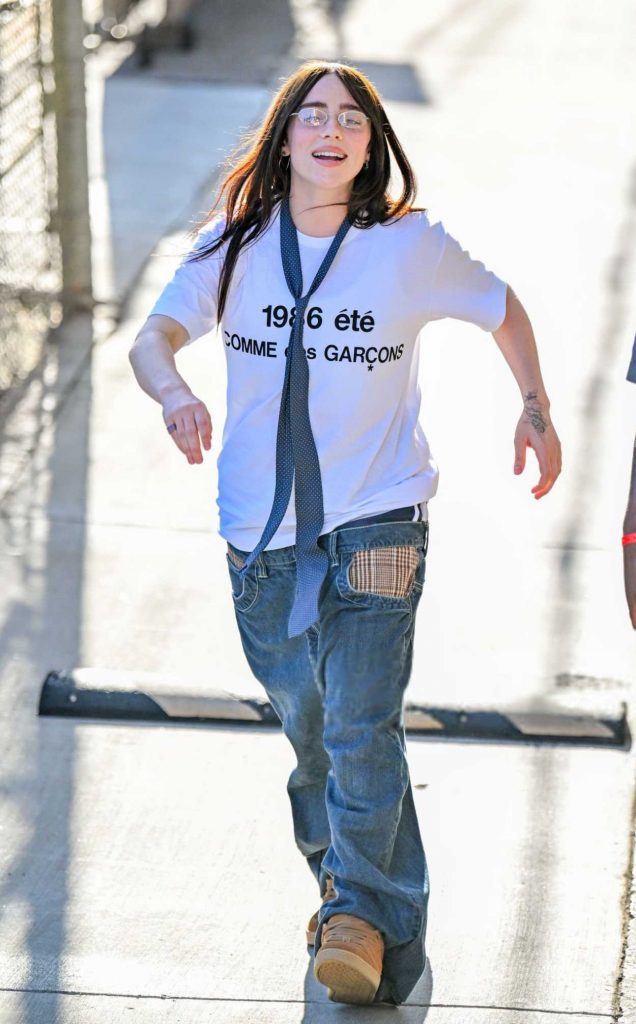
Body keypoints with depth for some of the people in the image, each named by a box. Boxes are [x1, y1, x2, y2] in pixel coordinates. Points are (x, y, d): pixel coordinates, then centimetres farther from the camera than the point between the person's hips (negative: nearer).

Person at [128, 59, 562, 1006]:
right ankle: (342, 878, 33)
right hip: (261, 531, 3)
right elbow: (155, 334, -4)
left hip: (376, 525, -3)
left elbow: (502, 310, 12)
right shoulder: (235, 244, 1)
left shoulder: (412, 246, -4)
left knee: (360, 727, -14)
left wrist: (536, 408, 5)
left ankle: (366, 914, -6)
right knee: (307, 727, 14)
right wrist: (173, 391, -26)